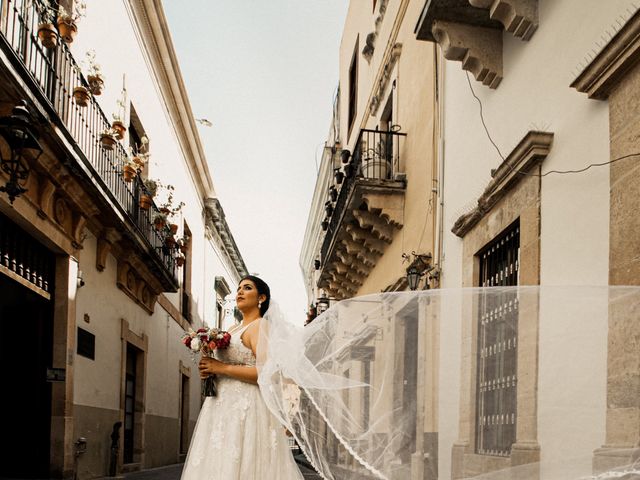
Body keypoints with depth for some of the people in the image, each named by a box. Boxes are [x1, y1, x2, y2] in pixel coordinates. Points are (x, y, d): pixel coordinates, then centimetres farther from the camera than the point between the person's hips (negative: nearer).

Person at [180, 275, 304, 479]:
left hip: (246, 408, -9)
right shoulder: (233, 329, 19)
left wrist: (221, 368, -16)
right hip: (225, 406, 9)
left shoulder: (259, 327, -7)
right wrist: (210, 371, 6)